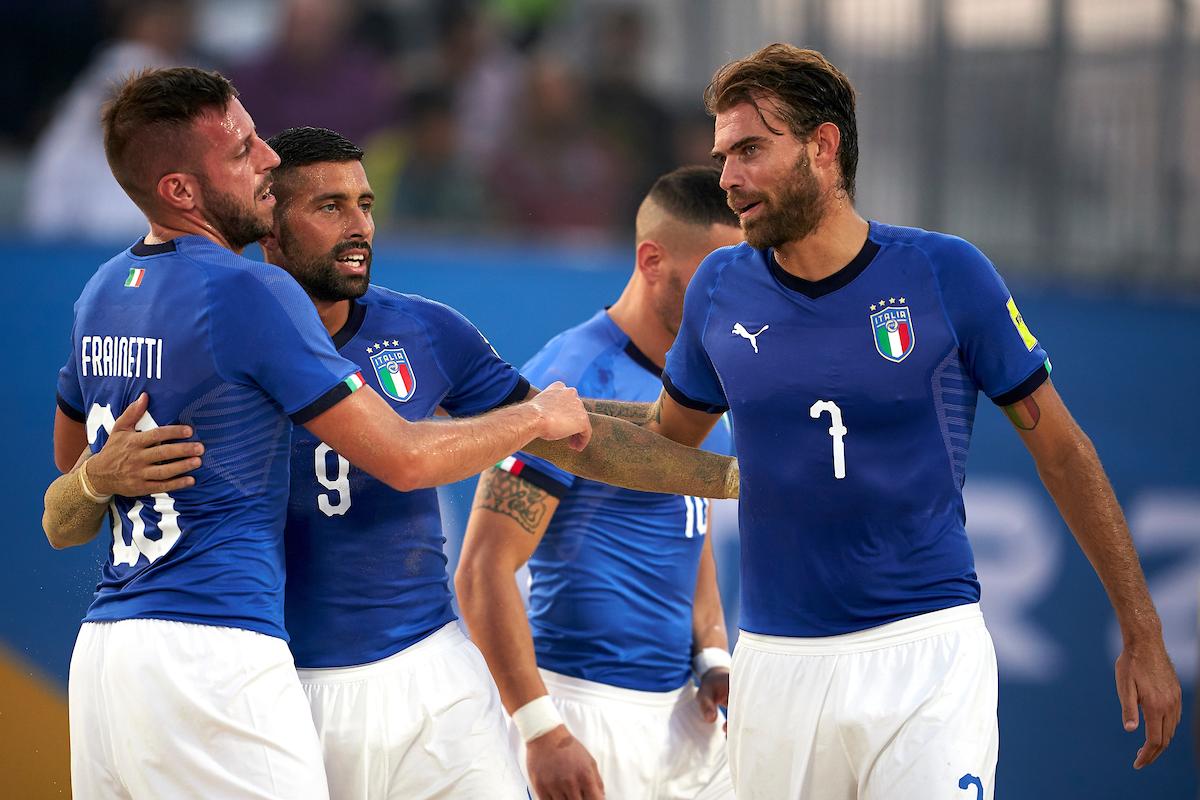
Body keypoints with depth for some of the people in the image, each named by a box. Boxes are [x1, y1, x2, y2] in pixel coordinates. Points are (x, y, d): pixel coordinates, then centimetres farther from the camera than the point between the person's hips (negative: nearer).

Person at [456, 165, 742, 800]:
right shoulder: (577, 381, -15)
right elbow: (483, 570, -18)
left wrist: (715, 658, 9)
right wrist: (543, 733, -20)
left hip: (682, 712, 8)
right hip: (592, 714, -8)